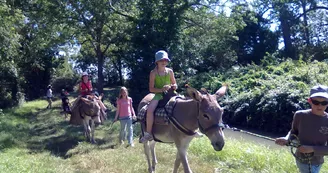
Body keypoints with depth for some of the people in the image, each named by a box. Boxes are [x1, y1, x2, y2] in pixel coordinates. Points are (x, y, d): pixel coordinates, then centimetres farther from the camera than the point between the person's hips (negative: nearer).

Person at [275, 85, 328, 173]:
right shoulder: (300, 115, -16)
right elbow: (294, 131, 0)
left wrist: (312, 149, -26)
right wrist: (286, 139, -19)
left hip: (317, 162, 1)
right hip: (301, 159, -1)